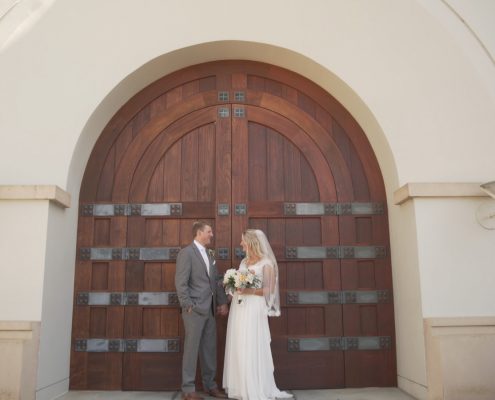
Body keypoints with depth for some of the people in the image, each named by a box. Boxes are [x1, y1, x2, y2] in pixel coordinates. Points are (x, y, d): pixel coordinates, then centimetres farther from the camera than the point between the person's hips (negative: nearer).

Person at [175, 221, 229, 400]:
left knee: (210, 349, 12)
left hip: (210, 310, 8)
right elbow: (181, 283, -14)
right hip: (195, 310, -8)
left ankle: (210, 385, 23)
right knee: (191, 349, 0)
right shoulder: (186, 252, -9)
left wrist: (222, 302, 11)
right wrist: (189, 307, -16)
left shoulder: (208, 255, 16)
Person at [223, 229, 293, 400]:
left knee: (252, 349, -4)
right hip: (238, 309, 7)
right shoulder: (243, 262, 15)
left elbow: (270, 290, -9)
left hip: (254, 310, -7)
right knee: (238, 348, 7)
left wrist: (251, 291, -22)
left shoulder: (266, 263, -6)